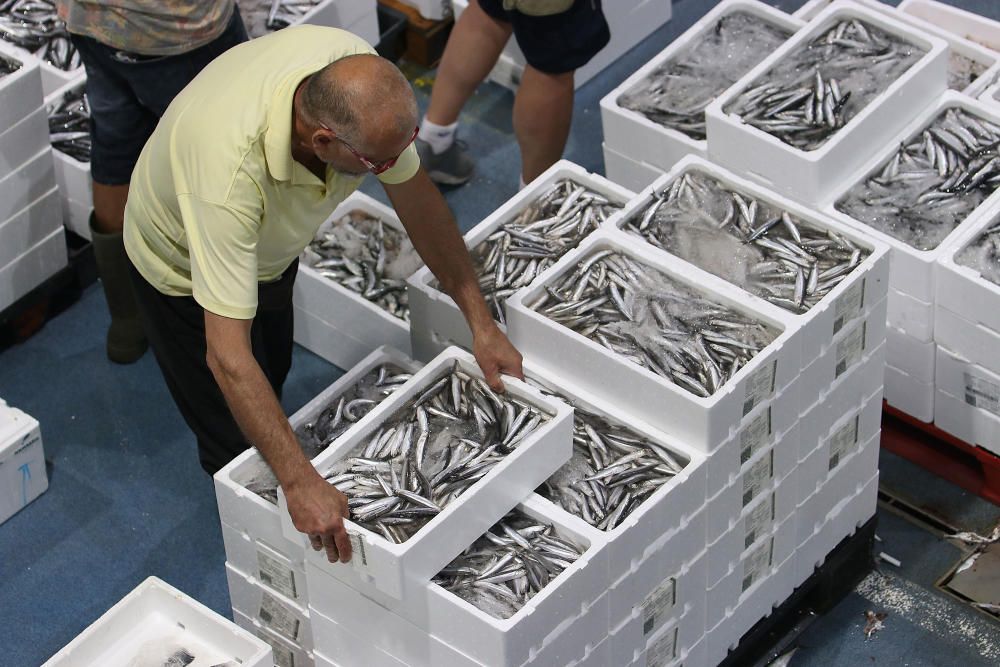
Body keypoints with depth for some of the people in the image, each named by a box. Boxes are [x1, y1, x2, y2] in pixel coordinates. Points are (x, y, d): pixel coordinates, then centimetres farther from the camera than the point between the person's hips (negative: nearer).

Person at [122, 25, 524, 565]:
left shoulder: (360, 74, -33)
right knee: (239, 440, 6)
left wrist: (481, 322, -13)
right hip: (184, 268, -6)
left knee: (274, 376, 28)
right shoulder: (231, 171, -50)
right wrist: (301, 484, -50)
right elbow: (227, 355, -48)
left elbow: (414, 193, -14)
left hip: (271, 246, 6)